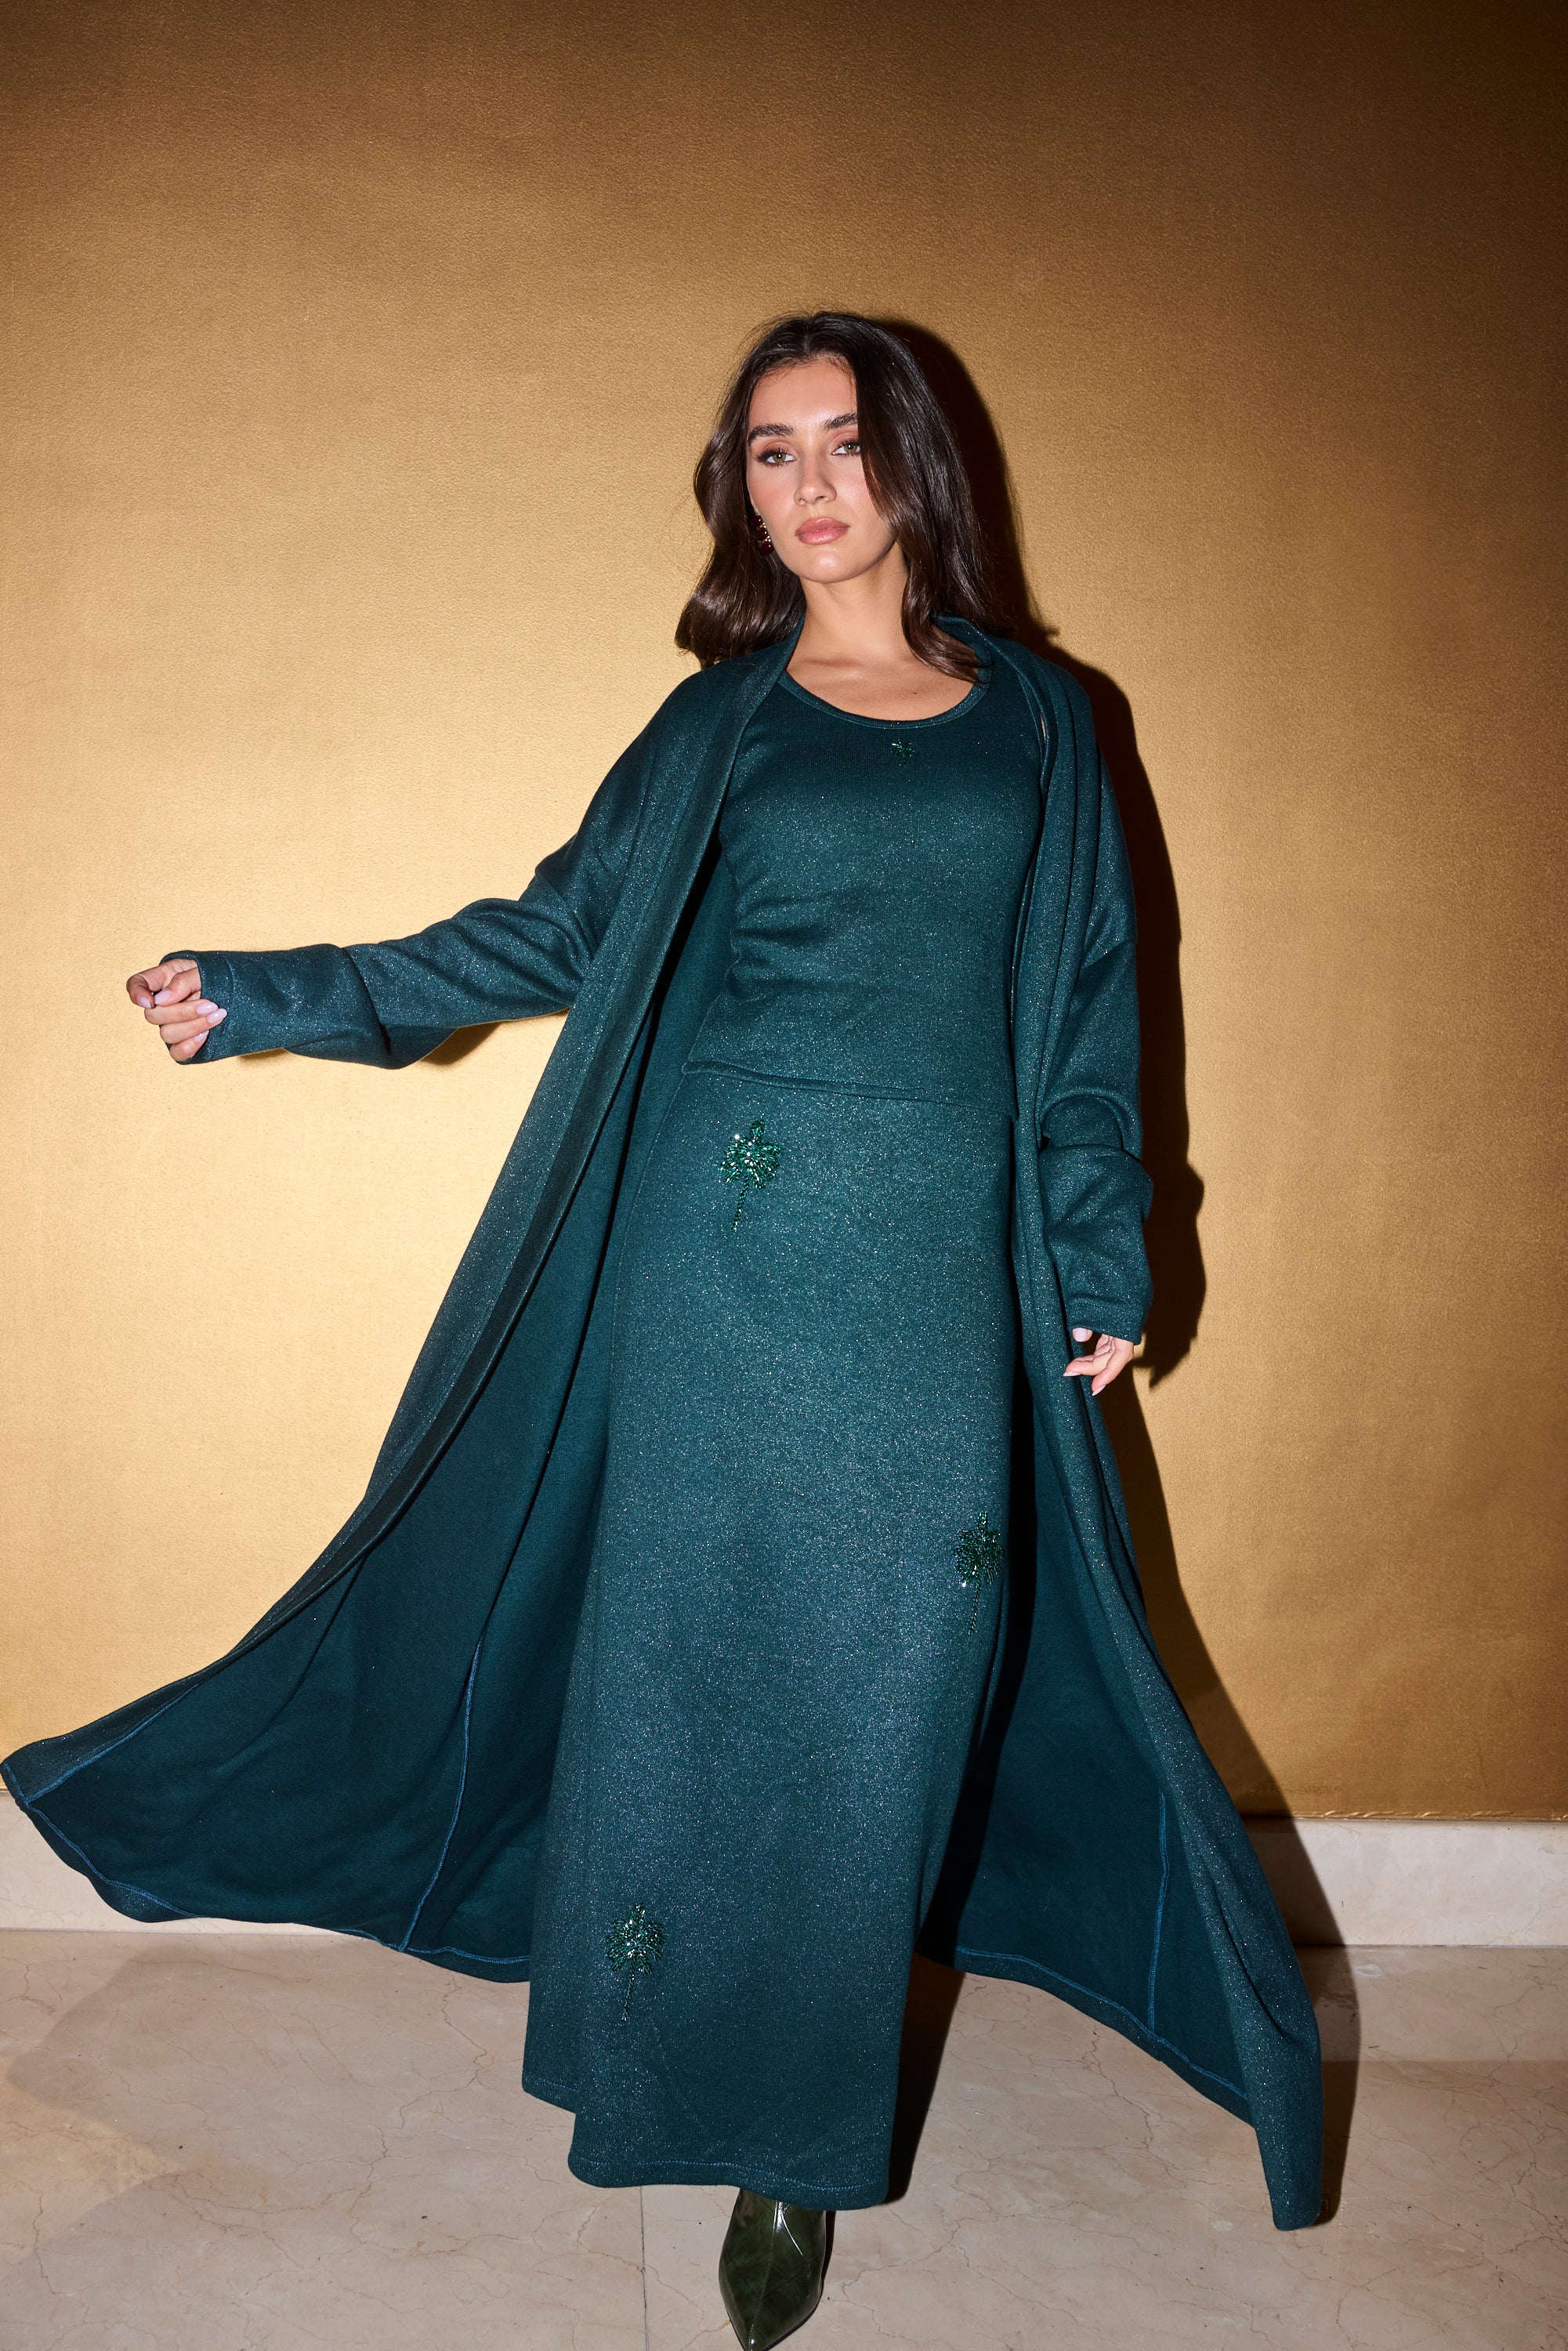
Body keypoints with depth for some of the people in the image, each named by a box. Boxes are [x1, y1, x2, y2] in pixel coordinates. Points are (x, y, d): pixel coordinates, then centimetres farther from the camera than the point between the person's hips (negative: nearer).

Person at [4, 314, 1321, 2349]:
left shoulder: (1038, 723, 10)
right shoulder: (720, 722, 9)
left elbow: (1090, 1012, 10)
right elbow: (554, 935, 7)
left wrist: (1104, 1261, 6)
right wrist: (276, 1001, 1)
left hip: (946, 1272, 1)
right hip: (732, 1252, 0)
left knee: (890, 1685, 4)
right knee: (706, 1651, 4)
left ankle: (806, 2138, 22)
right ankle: (740, 2109, 25)